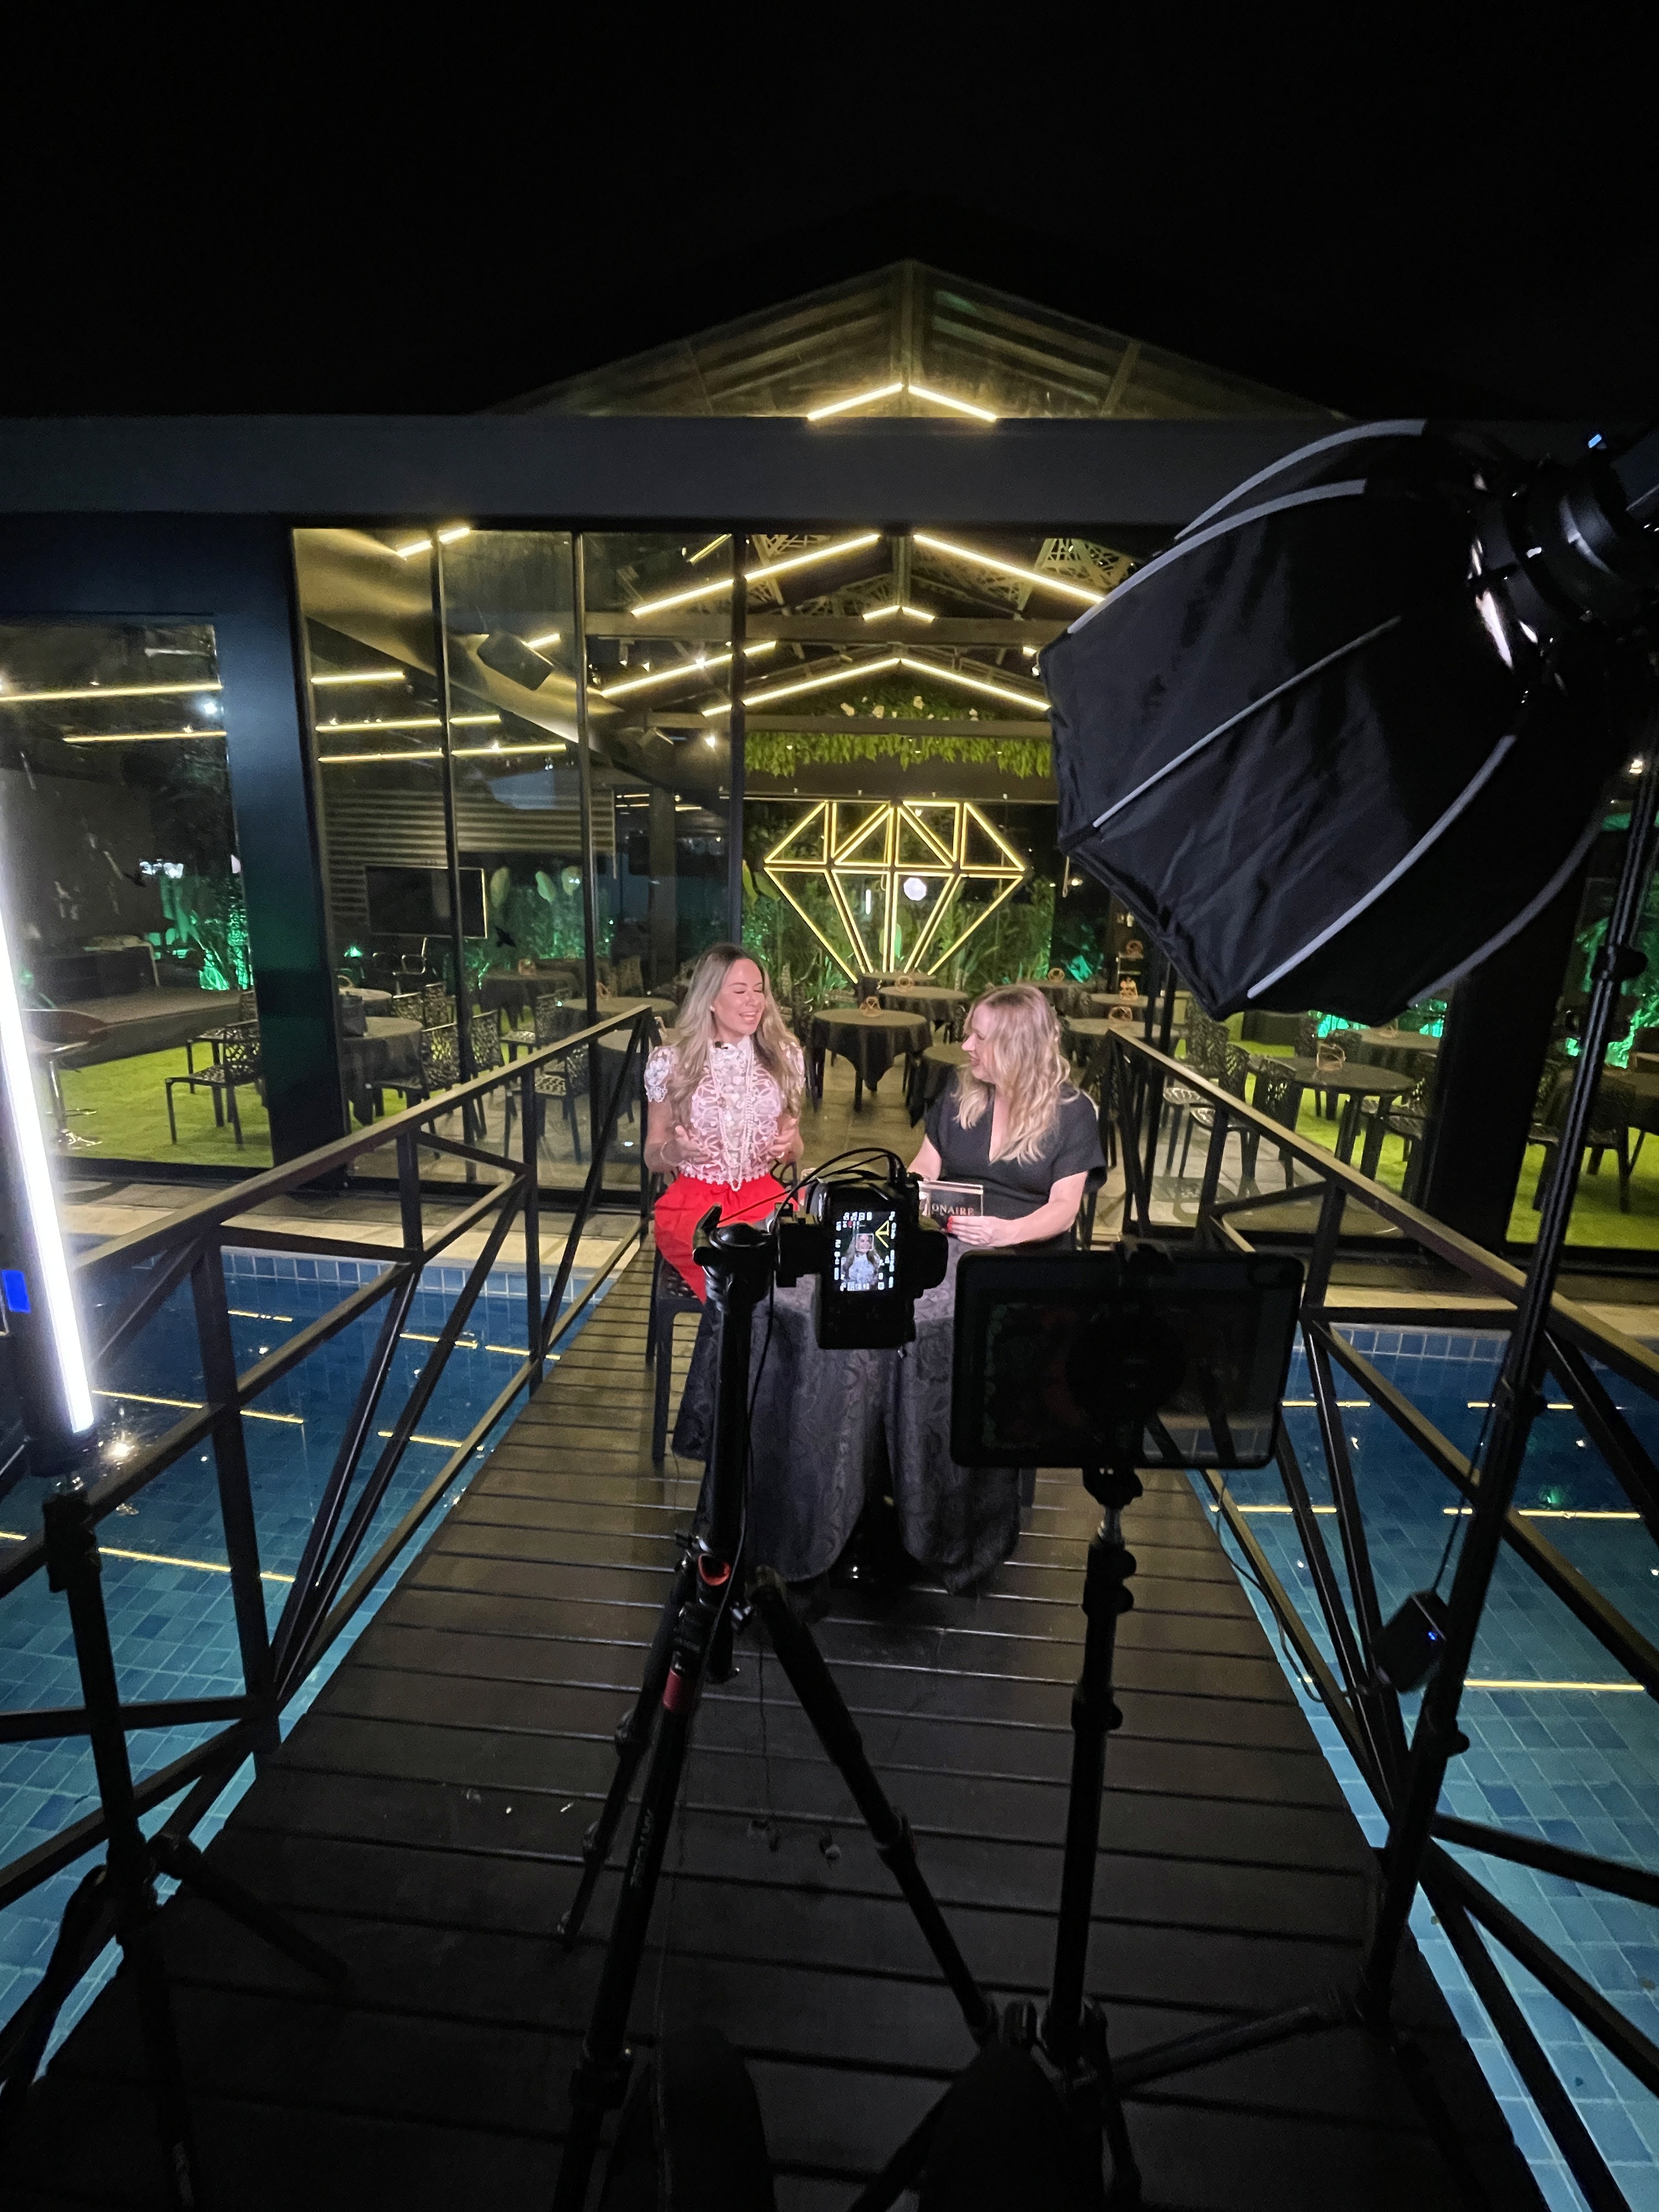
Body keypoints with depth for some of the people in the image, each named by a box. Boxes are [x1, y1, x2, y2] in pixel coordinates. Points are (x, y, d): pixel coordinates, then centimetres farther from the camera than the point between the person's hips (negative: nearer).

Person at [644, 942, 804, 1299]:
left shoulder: (785, 1055, 5)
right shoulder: (671, 1060, -2)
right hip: (692, 1199, -2)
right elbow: (652, 1155, 6)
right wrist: (674, 1151, -17)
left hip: (764, 1196, 3)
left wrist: (789, 1145, -10)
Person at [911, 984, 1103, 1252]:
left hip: (1028, 1253, -3)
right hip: (948, 1242, 3)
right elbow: (925, 1167, 13)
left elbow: (1065, 1207, -10)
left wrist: (1009, 1232, -28)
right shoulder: (958, 1094, 8)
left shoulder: (1073, 1112, -3)